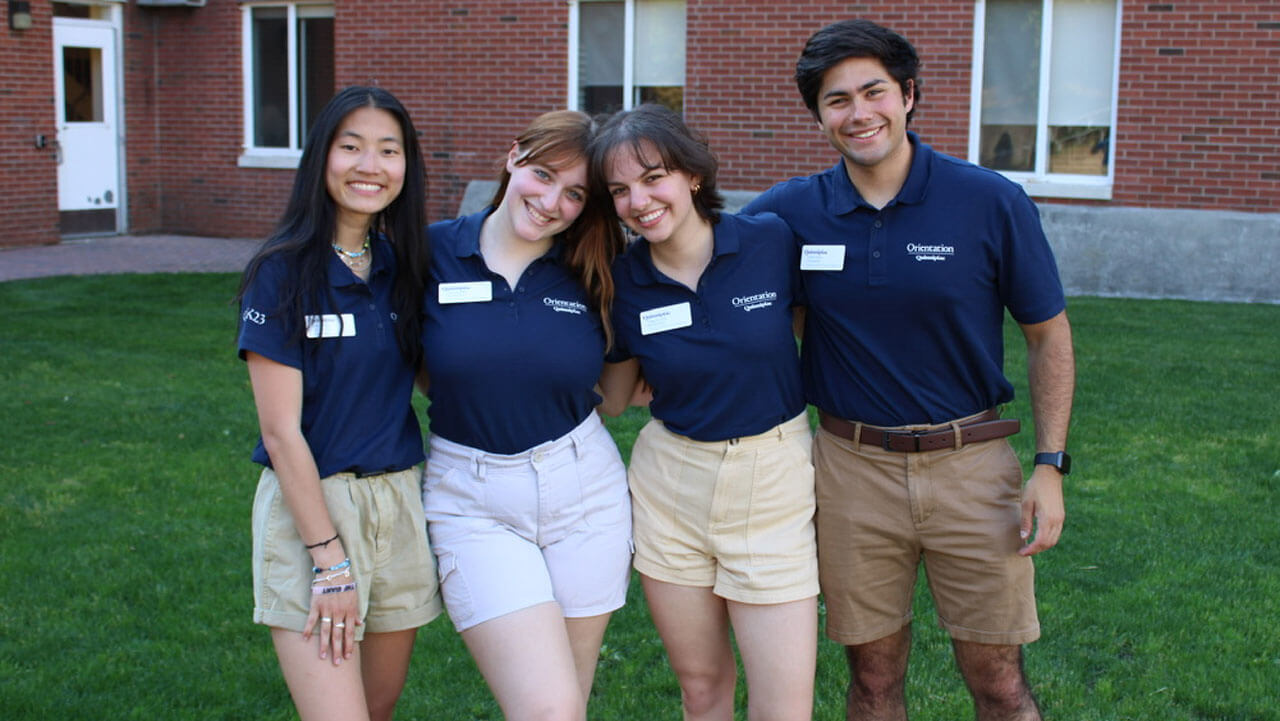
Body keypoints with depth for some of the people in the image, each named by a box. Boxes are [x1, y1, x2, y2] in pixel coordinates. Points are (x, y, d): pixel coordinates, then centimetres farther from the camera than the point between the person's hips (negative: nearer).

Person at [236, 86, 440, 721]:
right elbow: (281, 432, -12)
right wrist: (329, 560, -14)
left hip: (398, 500, 6)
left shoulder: (402, 266, 6)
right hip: (309, 506, -5)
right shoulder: (283, 272, -10)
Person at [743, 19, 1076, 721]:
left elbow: (1048, 335, 1)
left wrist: (1050, 466, -4)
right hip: (852, 467, 2)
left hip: (972, 466, -1)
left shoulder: (992, 203, -7)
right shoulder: (789, 211, -3)